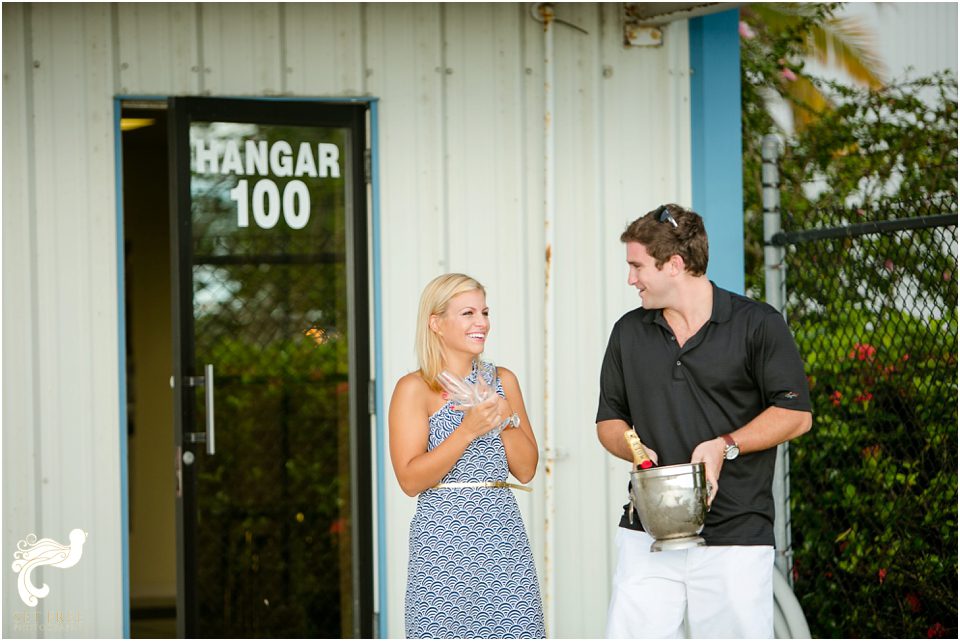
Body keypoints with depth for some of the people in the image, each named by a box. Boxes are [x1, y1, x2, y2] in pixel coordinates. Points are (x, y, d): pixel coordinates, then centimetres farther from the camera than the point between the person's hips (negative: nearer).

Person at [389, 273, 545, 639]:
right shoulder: (414, 389, -3)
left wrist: (506, 417, -5)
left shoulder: (503, 380, 12)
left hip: (503, 538, 4)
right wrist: (468, 430, -18)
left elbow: (526, 469, 10)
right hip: (444, 540, -4)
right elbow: (410, 480, -11)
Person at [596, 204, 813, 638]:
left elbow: (796, 414, -2)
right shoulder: (629, 332, 14)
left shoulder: (758, 325, -1)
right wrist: (634, 448, -4)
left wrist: (725, 446, -15)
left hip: (735, 536, -4)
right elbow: (609, 420, 19)